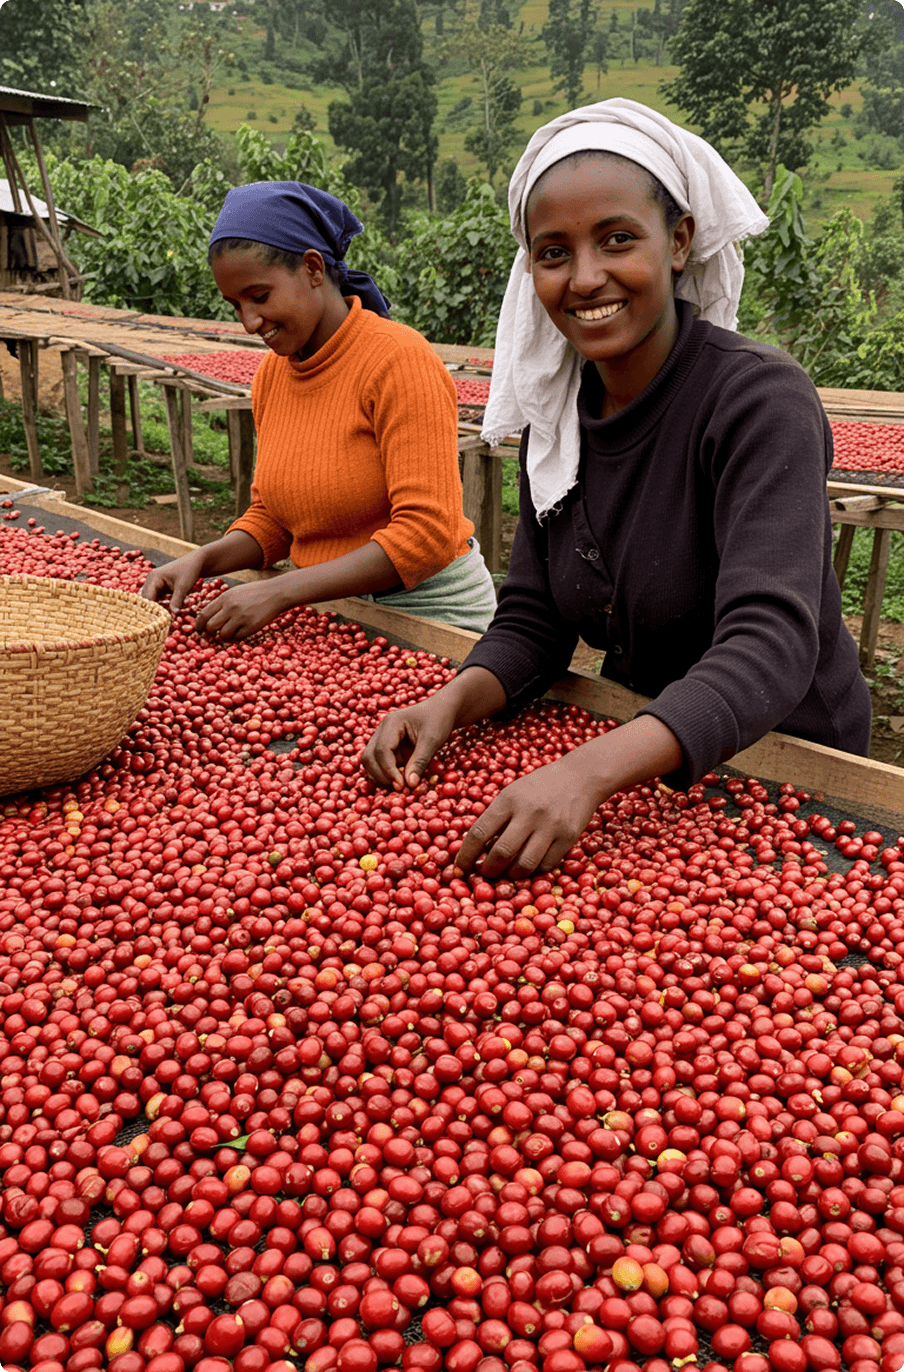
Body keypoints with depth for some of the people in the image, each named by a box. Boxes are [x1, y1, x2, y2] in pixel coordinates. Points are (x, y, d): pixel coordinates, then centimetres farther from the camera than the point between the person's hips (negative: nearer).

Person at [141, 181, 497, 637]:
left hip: (426, 611, -6)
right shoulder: (271, 373, 7)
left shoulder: (398, 360, -15)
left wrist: (279, 592, -24)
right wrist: (203, 559, -5)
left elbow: (427, 534, -22)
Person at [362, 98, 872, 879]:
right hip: (632, 765, 5)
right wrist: (453, 703, -20)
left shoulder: (760, 399, -20)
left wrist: (592, 772, -45)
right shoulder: (556, 412, -1)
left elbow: (770, 647, -32)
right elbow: (533, 621, 0)